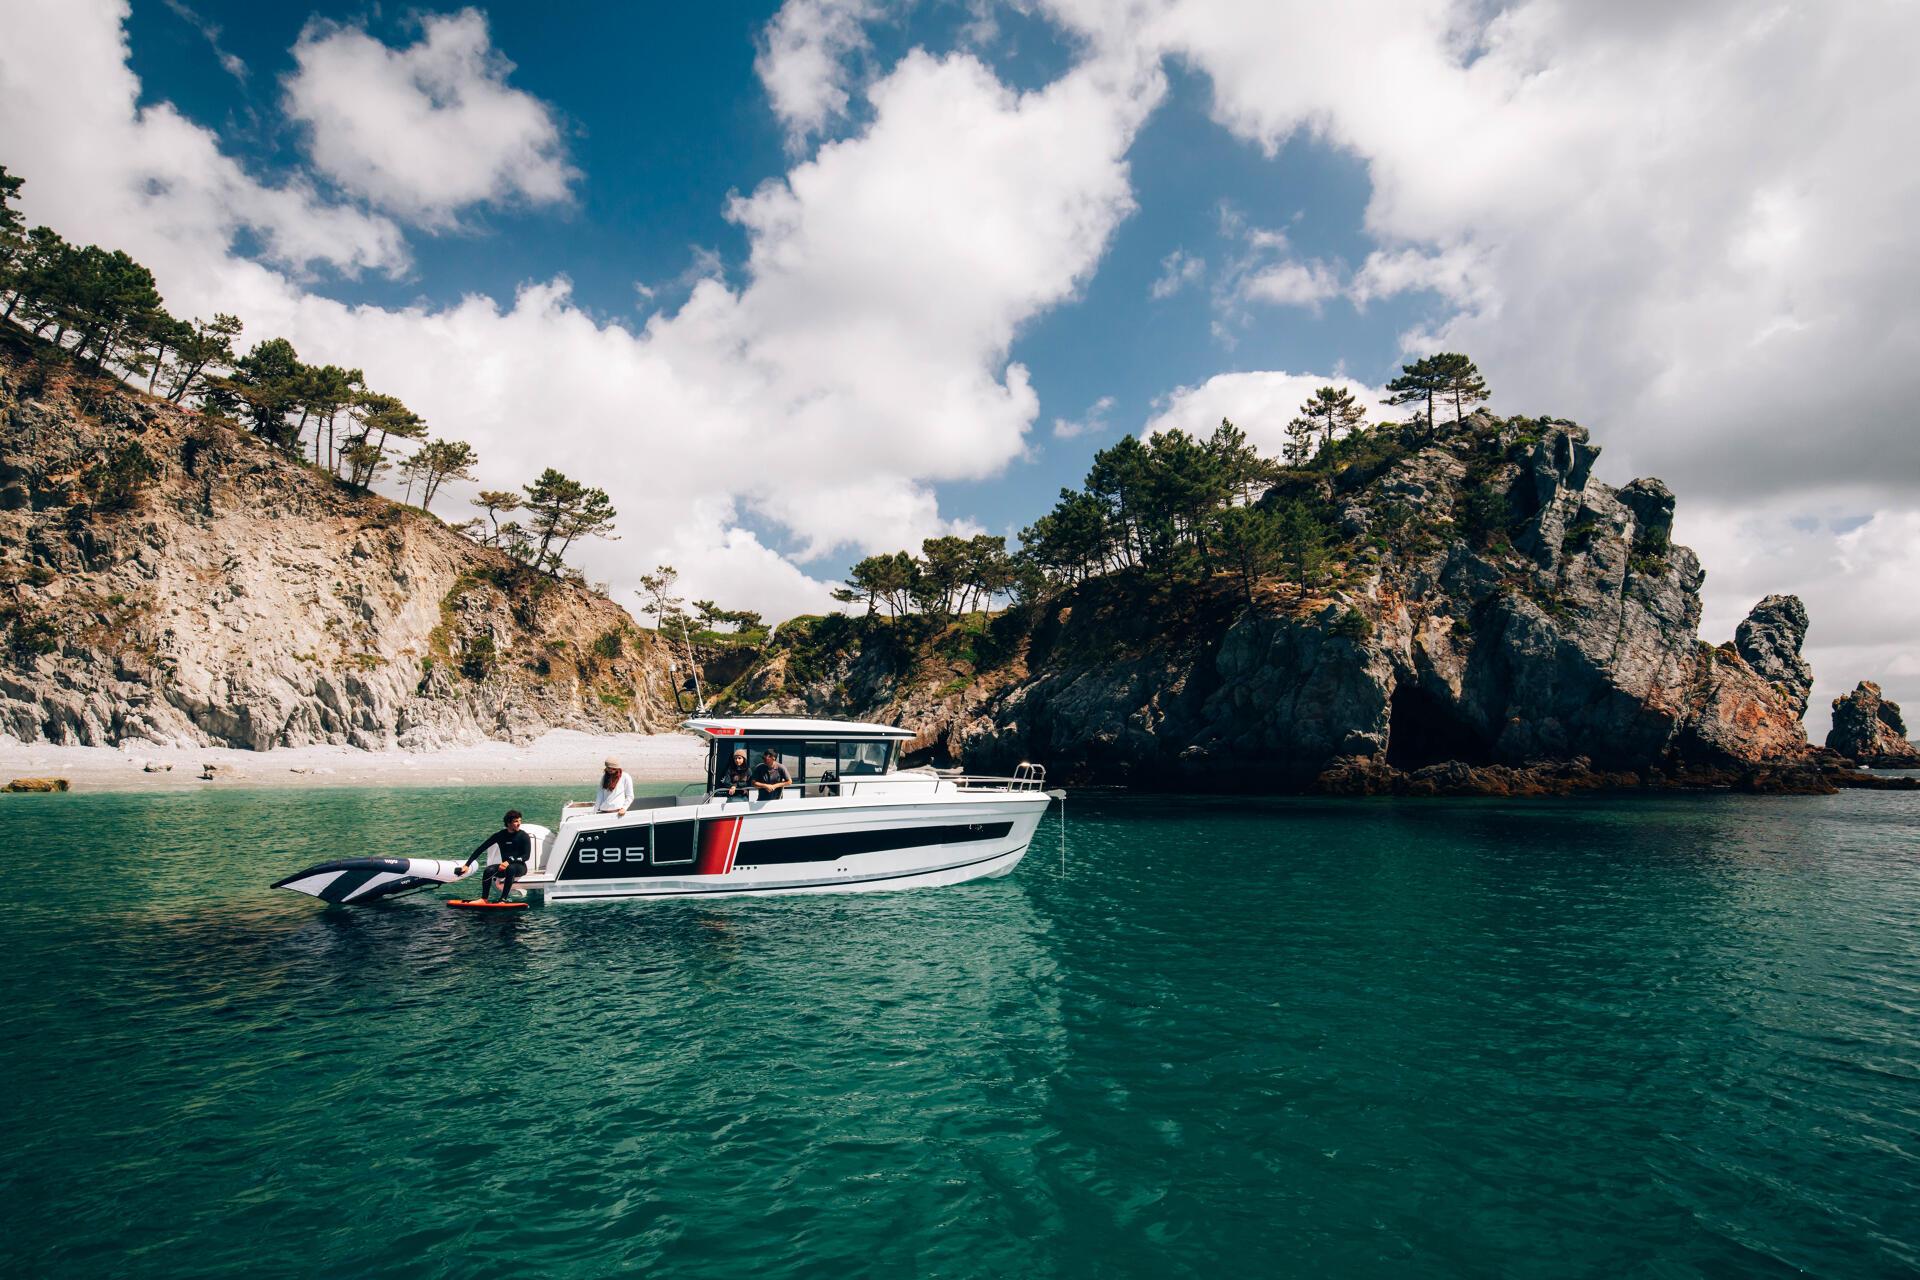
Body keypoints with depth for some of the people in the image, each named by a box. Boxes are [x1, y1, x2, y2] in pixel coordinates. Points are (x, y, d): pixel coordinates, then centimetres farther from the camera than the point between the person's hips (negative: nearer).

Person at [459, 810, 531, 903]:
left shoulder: (524, 836, -6)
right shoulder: (500, 835, 0)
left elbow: (526, 856, -11)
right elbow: (481, 849, -1)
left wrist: (509, 862, -24)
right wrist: (467, 864, -8)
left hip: (520, 867, -3)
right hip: (505, 866, 3)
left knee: (511, 868, -37)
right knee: (488, 871, -26)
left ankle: (503, 899, -39)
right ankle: (484, 899, -17)